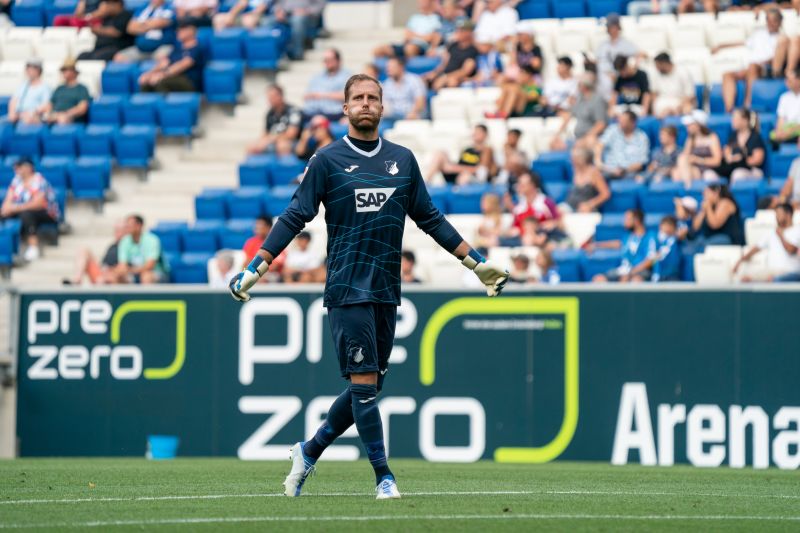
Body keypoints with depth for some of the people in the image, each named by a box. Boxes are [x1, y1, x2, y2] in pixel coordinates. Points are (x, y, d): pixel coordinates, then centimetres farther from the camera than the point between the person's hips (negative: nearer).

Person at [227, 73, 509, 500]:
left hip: (386, 291, 5)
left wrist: (476, 262, 16)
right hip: (346, 289, -5)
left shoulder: (403, 159, 10)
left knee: (369, 387, 6)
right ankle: (383, 476, -4)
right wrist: (255, 267, -9)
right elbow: (295, 217, -1)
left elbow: (430, 219, 18)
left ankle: (309, 452, 24)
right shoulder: (327, 160, -1)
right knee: (364, 382, -10)